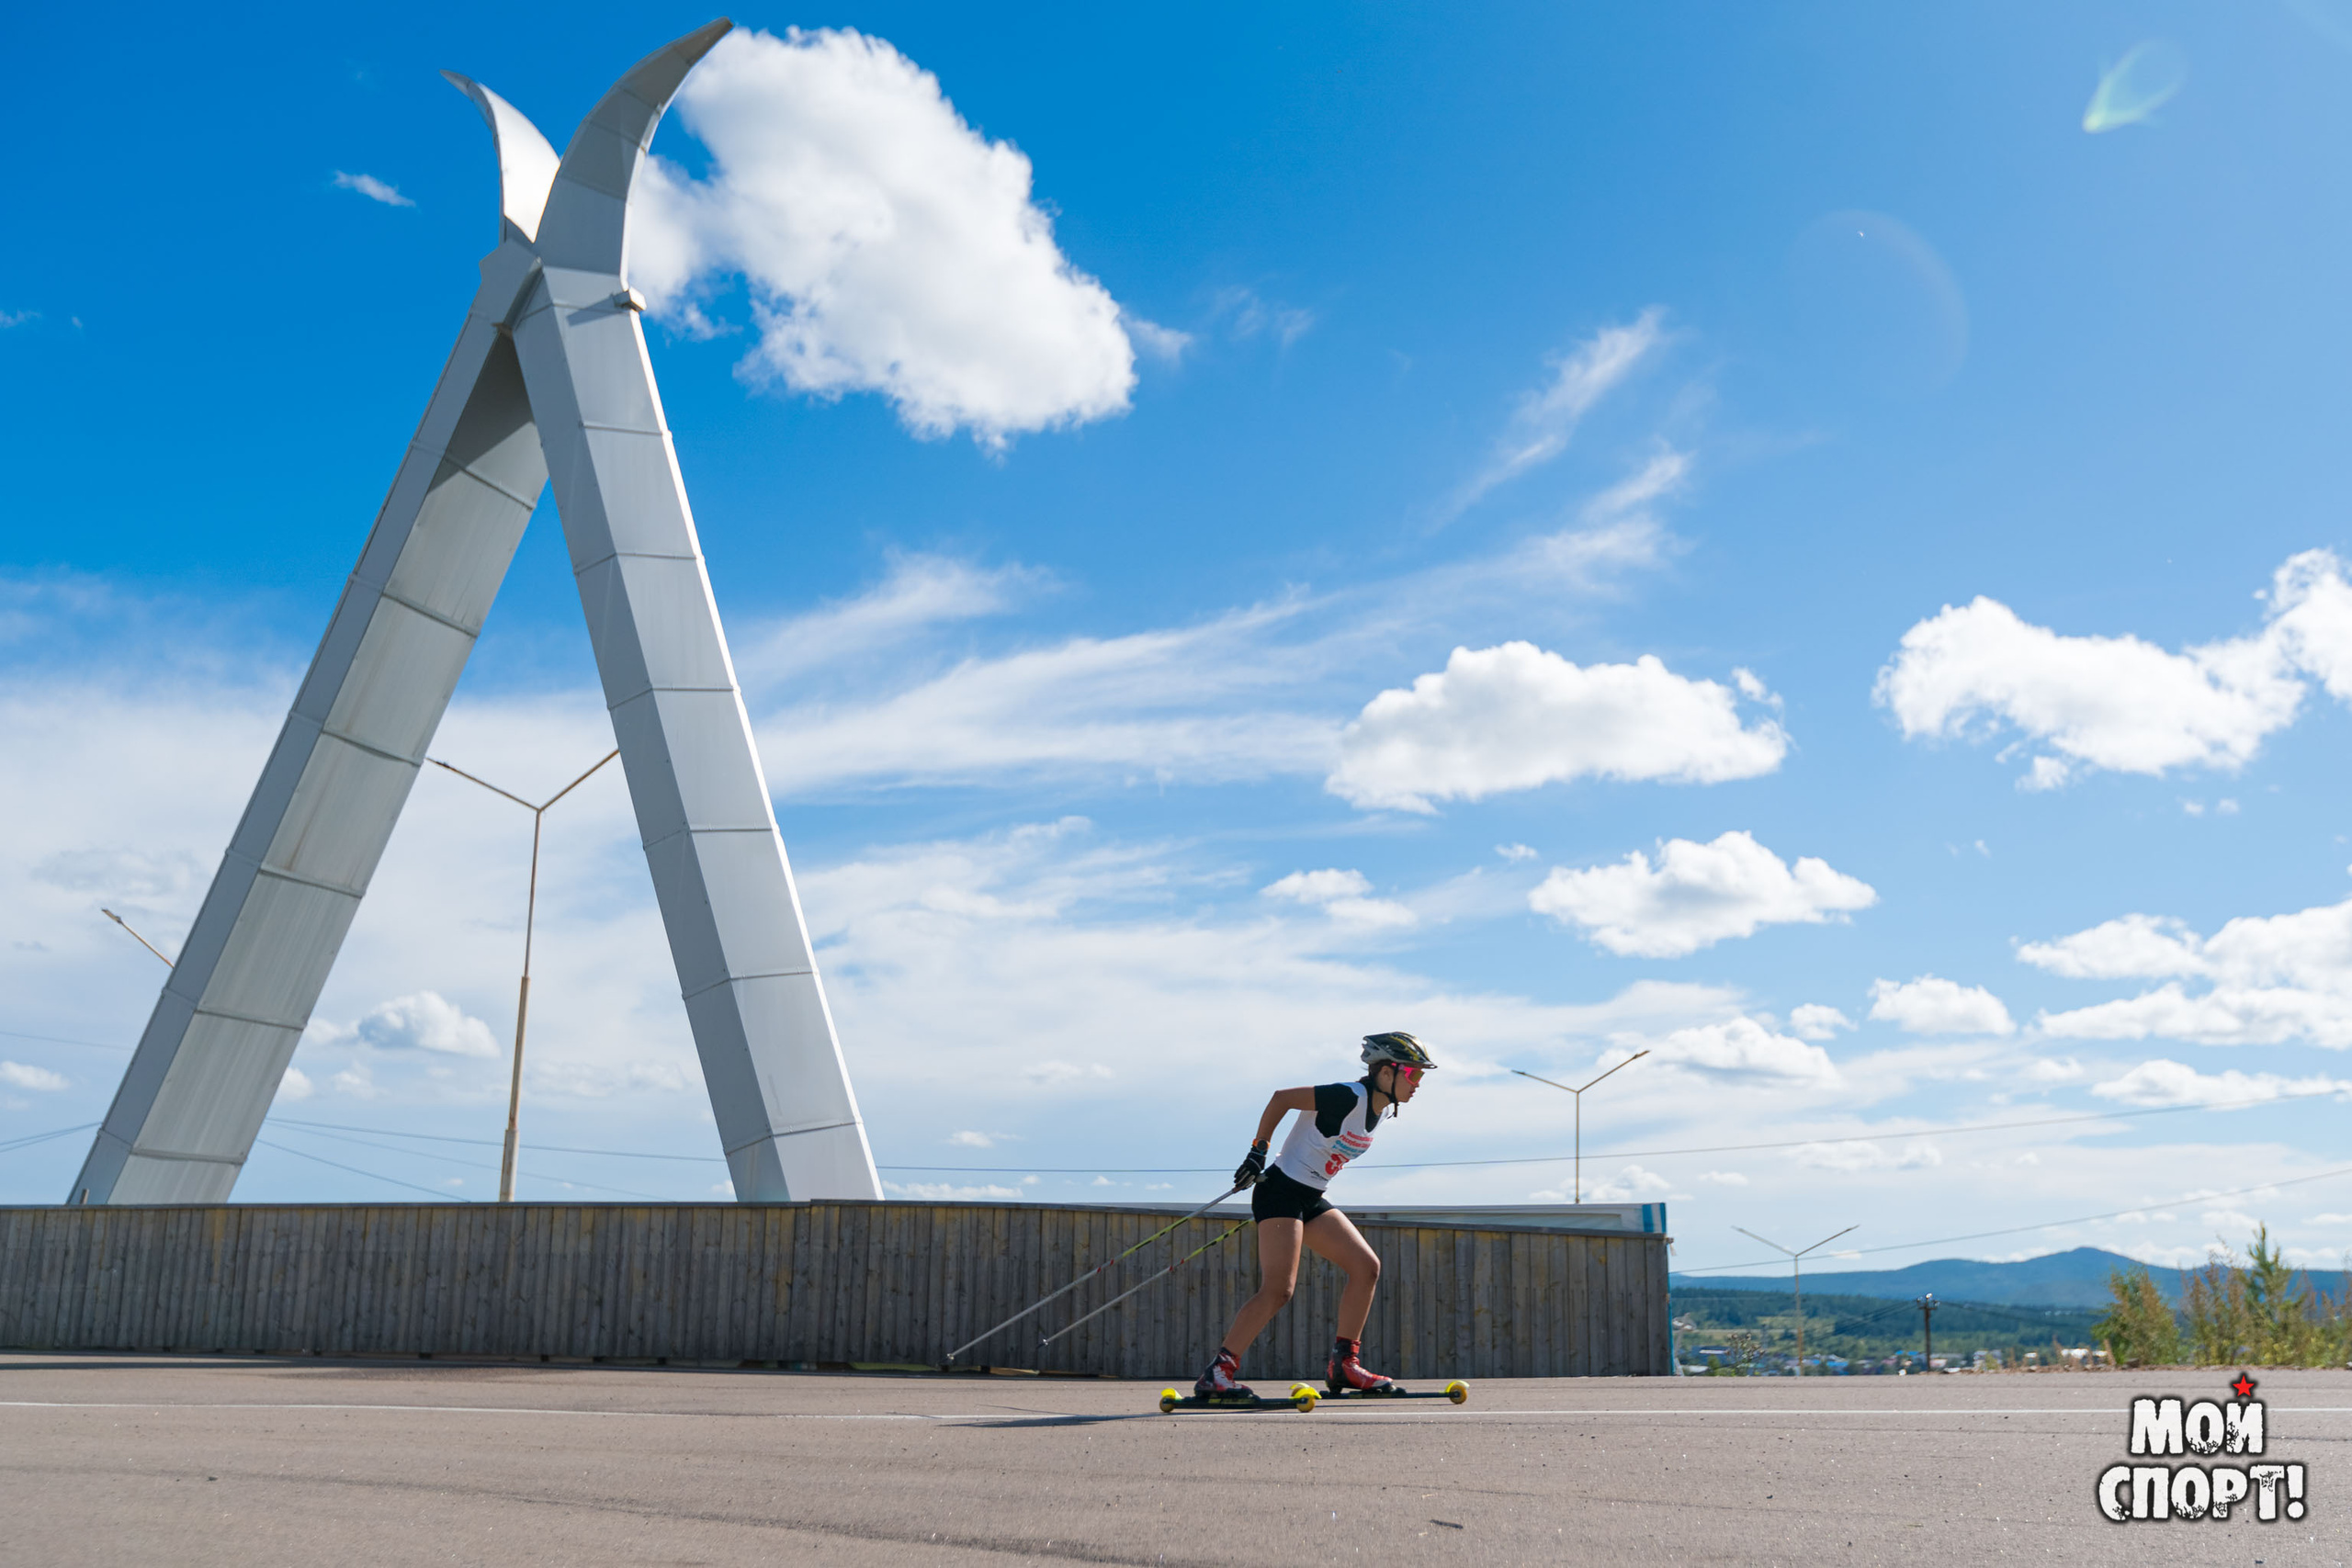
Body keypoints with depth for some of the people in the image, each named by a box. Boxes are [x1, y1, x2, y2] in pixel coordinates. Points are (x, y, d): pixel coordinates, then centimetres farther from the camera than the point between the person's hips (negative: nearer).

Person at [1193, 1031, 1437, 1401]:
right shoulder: (1349, 1097, -20)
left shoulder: (1382, 1108, 7)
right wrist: (1259, 1150, -13)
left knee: (1367, 1266, 3)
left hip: (1312, 1200, 9)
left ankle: (1344, 1364, 10)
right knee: (1278, 1288, -17)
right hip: (1281, 1191, -9)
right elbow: (1282, 1098, -15)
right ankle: (1216, 1375, -14)